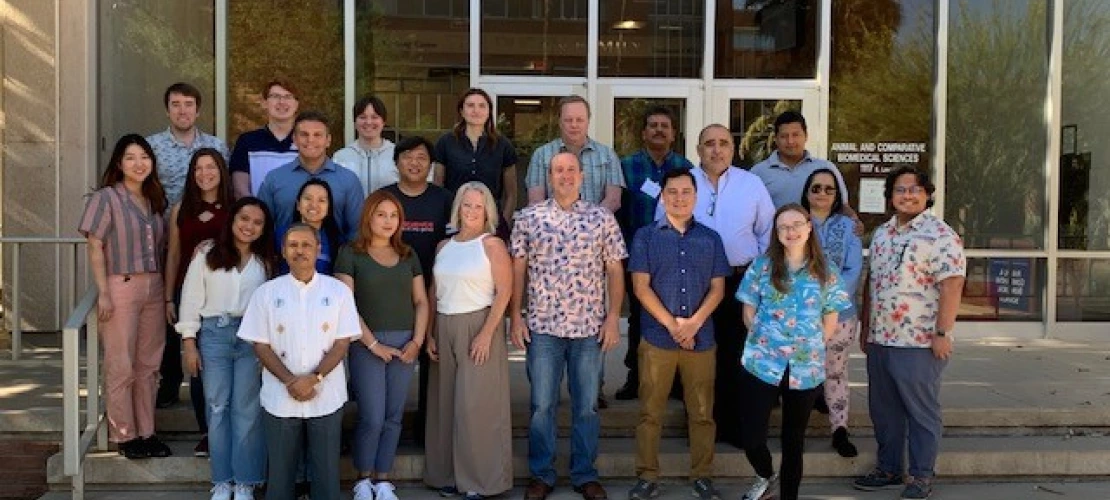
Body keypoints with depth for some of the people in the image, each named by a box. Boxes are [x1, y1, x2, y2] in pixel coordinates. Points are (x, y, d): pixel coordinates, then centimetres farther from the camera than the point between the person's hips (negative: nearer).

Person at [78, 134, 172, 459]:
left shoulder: (154, 200, 13)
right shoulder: (106, 198, -4)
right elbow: (95, 249, -7)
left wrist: (164, 288, 10)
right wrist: (103, 294, -13)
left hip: (153, 289, 6)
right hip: (121, 287, -5)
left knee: (148, 365, 9)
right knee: (121, 367, -1)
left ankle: (146, 432, 17)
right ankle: (124, 435, 10)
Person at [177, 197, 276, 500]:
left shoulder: (265, 263, 8)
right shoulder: (207, 256, 4)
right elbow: (191, 299, 2)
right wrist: (189, 344, -2)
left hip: (252, 337, 0)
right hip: (214, 334, 0)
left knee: (246, 409, 2)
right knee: (218, 407, 4)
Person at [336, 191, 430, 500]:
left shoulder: (408, 255, 12)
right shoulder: (351, 254, -1)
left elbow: (421, 301, 12)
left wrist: (417, 341, -2)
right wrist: (373, 343, -11)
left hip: (404, 343, 4)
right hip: (366, 343, -4)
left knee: (393, 416, 6)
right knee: (372, 417, -5)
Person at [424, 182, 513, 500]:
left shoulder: (492, 245, -3)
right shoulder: (443, 247, 12)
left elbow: (504, 292, -10)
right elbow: (434, 293, 13)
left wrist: (486, 333, -18)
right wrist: (429, 334, 6)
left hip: (478, 326, -5)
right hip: (445, 328, 5)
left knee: (476, 404, -4)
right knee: (445, 402, 8)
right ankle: (448, 473, 19)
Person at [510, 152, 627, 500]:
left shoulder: (602, 218, 3)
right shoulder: (528, 218, 3)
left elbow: (614, 270, 3)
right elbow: (518, 269, 5)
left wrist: (613, 317, -4)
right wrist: (515, 316, 0)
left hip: (590, 327, 0)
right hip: (542, 327, 0)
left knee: (587, 405, 9)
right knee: (542, 405, 7)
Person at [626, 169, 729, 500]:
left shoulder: (711, 239, 9)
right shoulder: (646, 236, 2)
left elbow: (717, 288, 5)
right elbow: (641, 287, -4)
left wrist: (693, 323, -10)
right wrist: (672, 324, -12)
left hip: (702, 338, 2)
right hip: (657, 338, -2)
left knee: (702, 412, 7)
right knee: (650, 412, 3)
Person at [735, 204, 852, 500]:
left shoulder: (826, 272, 4)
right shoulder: (762, 266, 1)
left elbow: (831, 319, 9)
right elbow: (749, 311, 4)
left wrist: (813, 346, 0)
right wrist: (762, 340, -4)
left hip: (806, 368, 1)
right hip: (762, 363, -1)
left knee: (794, 439, 12)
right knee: (751, 437, -4)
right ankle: (766, 476, 27)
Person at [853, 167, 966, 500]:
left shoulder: (940, 235, -11)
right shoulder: (881, 234, 12)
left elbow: (951, 286, -16)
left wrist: (942, 333, -20)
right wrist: (866, 329, 16)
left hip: (919, 342, -7)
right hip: (879, 340, 7)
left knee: (922, 411, 5)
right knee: (883, 409, 15)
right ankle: (888, 469, 27)